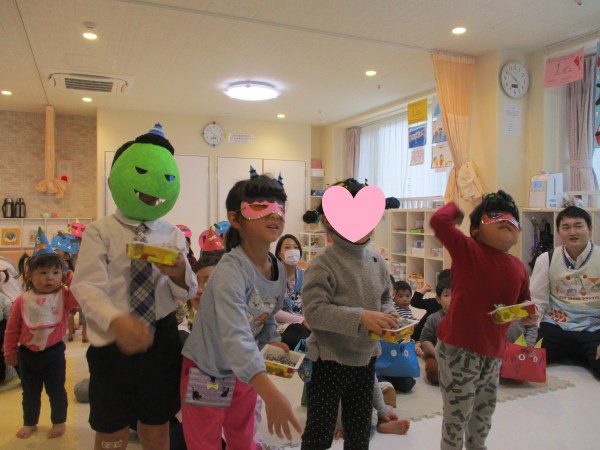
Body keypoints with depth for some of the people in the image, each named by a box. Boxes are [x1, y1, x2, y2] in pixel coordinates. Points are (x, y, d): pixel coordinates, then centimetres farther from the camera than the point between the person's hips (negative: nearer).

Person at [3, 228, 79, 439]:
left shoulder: (64, 296, -12)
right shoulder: (22, 301, -8)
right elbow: (12, 329, 1)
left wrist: (71, 279, -22)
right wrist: (10, 352, 6)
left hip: (54, 351, -2)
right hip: (27, 353, 2)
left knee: (56, 390, 12)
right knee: (30, 392, 20)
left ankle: (59, 422, 31)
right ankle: (30, 423, 40)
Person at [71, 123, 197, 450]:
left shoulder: (173, 235, 2)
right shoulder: (99, 232, -7)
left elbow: (186, 294, -2)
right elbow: (88, 287, -18)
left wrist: (179, 276, -25)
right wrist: (117, 321, -37)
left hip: (161, 342, 3)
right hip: (111, 344, -2)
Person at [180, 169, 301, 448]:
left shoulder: (279, 270, -5)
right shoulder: (231, 270, -31)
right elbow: (235, 336, -43)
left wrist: (273, 342, -6)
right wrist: (271, 393, -53)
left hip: (245, 373, 7)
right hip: (207, 373, -7)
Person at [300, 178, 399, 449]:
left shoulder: (378, 262, 1)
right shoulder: (323, 264, -20)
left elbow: (385, 299, 13)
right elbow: (314, 310, -27)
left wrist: (388, 316, -9)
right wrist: (361, 317, -33)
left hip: (366, 358, 6)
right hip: (330, 359, -6)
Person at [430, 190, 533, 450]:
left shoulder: (519, 268, 5)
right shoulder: (467, 250, -13)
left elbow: (523, 304, 20)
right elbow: (438, 221, -26)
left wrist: (529, 316, -3)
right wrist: (456, 208, -7)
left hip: (493, 353, 7)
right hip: (458, 349, -7)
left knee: (484, 412, 26)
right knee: (457, 414, 5)